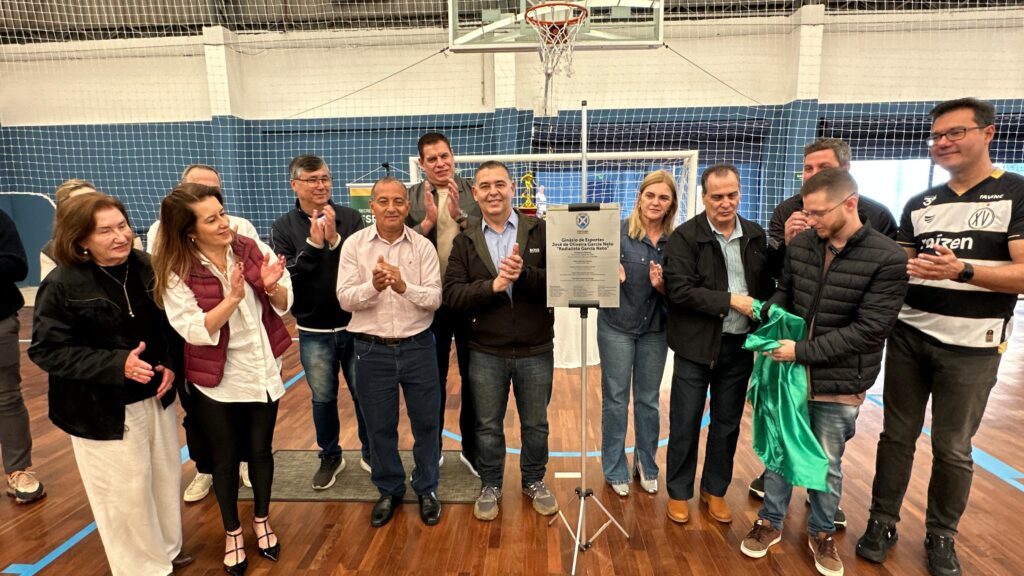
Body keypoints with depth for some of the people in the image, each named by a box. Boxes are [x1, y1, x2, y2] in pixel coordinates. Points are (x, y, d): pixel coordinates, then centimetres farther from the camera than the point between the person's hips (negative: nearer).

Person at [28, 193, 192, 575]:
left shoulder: (147, 267, -3)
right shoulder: (62, 285, -15)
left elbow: (172, 324, 7)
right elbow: (46, 350, -15)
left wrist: (172, 363, -8)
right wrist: (117, 364, -26)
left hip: (156, 396, 5)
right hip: (103, 409, -4)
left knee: (166, 476, 18)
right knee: (127, 491, 9)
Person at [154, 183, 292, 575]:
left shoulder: (253, 249, -8)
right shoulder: (176, 272, -14)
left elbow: (284, 304, -5)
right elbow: (194, 331, -19)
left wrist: (272, 286, -26)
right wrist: (233, 297, -31)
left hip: (263, 373, 2)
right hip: (216, 382, -2)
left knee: (260, 450, 17)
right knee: (225, 459, 15)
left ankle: (262, 520, 41)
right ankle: (232, 532, 39)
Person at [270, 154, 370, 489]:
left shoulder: (350, 218, -5)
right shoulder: (283, 228, -2)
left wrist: (335, 239, -22)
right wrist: (313, 244, -19)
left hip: (355, 326, 0)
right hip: (313, 332, 1)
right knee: (323, 398, 15)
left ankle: (371, 453, 33)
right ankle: (330, 457, 36)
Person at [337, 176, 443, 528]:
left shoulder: (423, 247, -3)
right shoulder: (354, 245, -3)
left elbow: (435, 299, -9)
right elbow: (345, 299, -8)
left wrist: (404, 287, -27)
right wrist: (373, 286, -27)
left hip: (417, 346, 0)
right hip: (372, 350, 0)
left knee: (426, 423, 12)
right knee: (379, 427, 14)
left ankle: (427, 489, 33)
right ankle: (389, 491, 36)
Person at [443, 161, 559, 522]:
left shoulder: (541, 231, -5)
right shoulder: (464, 241, 0)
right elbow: (452, 295, -9)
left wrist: (525, 273, -28)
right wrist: (493, 285, -23)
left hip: (536, 350, 0)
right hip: (486, 352, 1)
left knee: (535, 423, 18)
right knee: (488, 425, 17)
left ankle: (534, 481, 42)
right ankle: (490, 485, 40)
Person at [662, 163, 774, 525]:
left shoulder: (756, 235, 5)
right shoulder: (685, 237, -10)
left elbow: (766, 286, 10)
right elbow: (679, 290, -18)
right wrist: (731, 300, -19)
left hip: (739, 346, 4)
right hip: (697, 346, -4)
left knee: (727, 423, 16)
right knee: (685, 424, 7)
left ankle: (715, 490, 35)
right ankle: (679, 493, 26)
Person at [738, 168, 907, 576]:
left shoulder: (888, 259, -15)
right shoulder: (799, 244, -3)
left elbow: (869, 329, -17)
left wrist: (802, 351, -21)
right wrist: (768, 314, -11)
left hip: (840, 383, -3)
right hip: (789, 372, 3)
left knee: (828, 464, 15)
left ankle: (821, 534, 38)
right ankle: (770, 523, 35)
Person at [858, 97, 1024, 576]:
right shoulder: (919, 204, 9)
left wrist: (961, 271, -27)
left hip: (972, 347, -3)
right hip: (908, 337, 4)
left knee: (953, 448, 9)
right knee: (897, 435, 10)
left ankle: (941, 536, 28)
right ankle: (883, 521, 24)